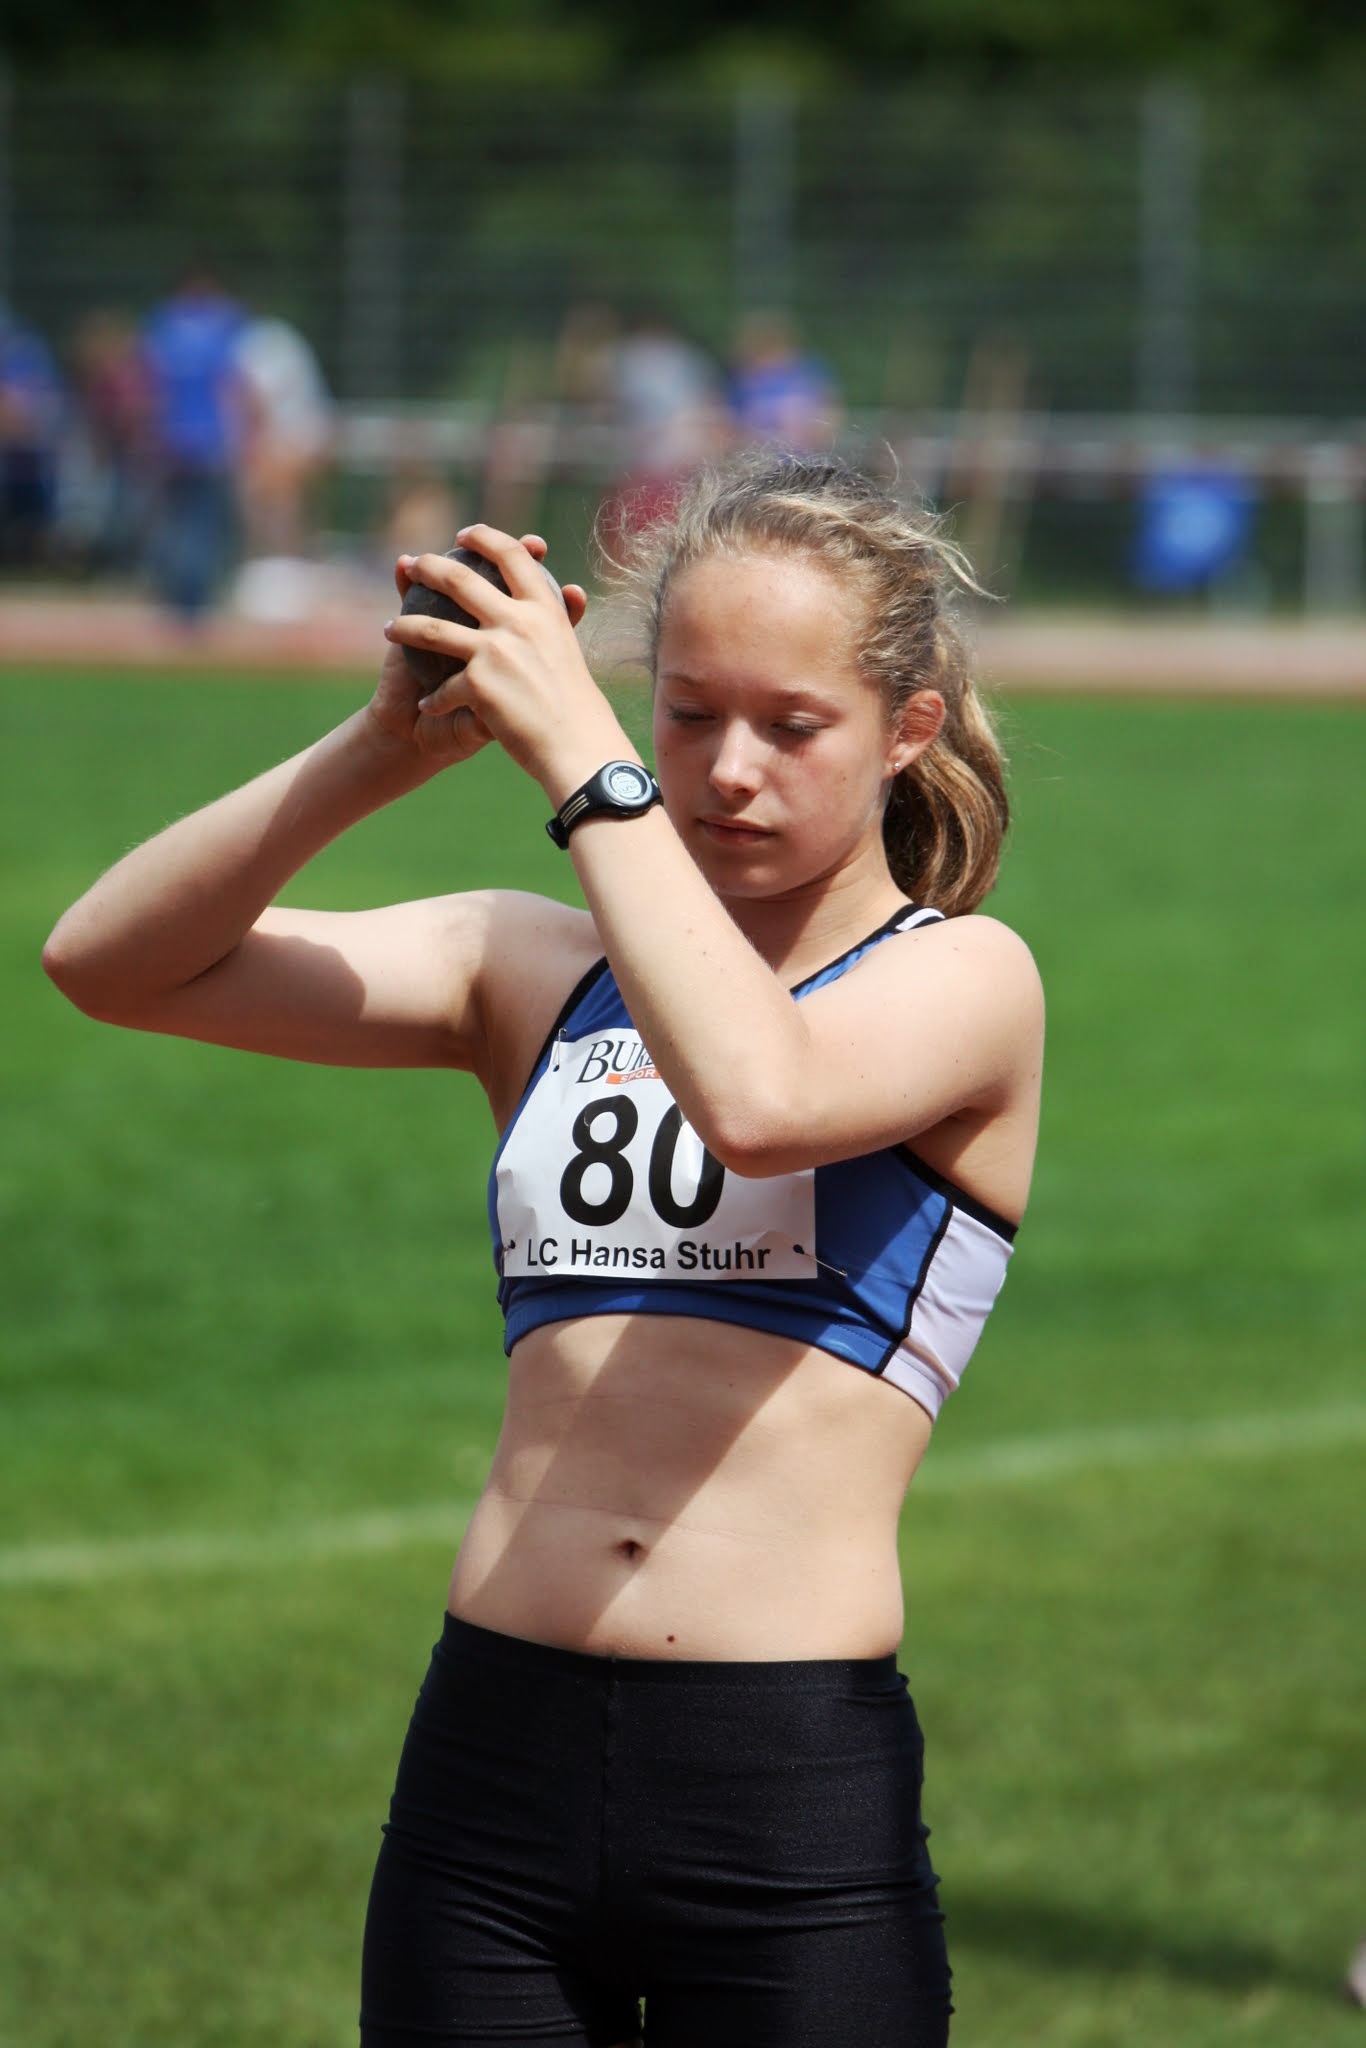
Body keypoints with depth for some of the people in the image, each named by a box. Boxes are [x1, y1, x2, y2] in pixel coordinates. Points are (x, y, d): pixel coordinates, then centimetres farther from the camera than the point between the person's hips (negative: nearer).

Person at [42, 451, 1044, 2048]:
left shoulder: (965, 978, 0)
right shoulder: (539, 971, 12)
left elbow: (759, 1098, -24)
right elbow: (114, 962, 4)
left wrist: (577, 753, -18)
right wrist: (387, 749, -9)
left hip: (794, 1806, -4)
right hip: (492, 1757, 4)